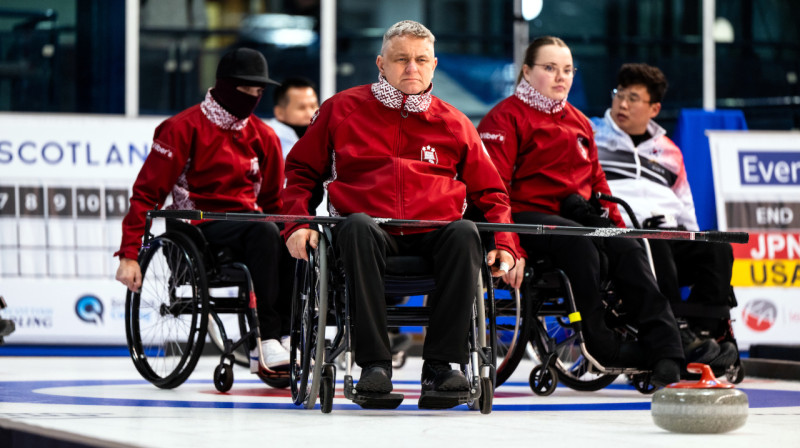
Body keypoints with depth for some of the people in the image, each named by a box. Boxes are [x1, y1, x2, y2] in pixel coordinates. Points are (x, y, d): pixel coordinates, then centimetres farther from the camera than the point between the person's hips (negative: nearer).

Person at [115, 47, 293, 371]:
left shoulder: (264, 138, 13)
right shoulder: (185, 128, -4)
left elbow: (273, 203, 22)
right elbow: (147, 192, -5)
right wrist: (129, 254, -12)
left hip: (247, 224, 5)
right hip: (200, 228, -5)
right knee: (263, 232, -35)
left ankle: (284, 335, -29)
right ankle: (263, 340, -37)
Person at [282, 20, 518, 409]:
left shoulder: (454, 123, 17)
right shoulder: (342, 110, 13)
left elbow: (490, 193, 20)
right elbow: (301, 170, 18)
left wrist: (505, 245, 2)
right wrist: (298, 224, 0)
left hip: (432, 234, 1)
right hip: (372, 227, -1)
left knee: (464, 234, -32)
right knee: (357, 227, -37)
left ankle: (441, 366, -33)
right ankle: (374, 363, -37)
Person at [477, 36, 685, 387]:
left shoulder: (579, 122, 22)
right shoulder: (507, 118, -2)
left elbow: (597, 183, 26)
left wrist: (617, 225, 11)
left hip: (577, 215, 6)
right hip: (528, 216, -6)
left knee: (627, 249, -22)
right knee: (580, 245, -35)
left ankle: (665, 351, -33)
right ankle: (599, 346, -32)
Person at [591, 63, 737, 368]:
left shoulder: (668, 152, 28)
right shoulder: (590, 135, 16)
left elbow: (685, 209, 29)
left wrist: (693, 248, 13)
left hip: (670, 233, 5)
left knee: (717, 249, -23)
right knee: (653, 246, -38)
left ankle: (702, 330, -34)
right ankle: (674, 334, -42)